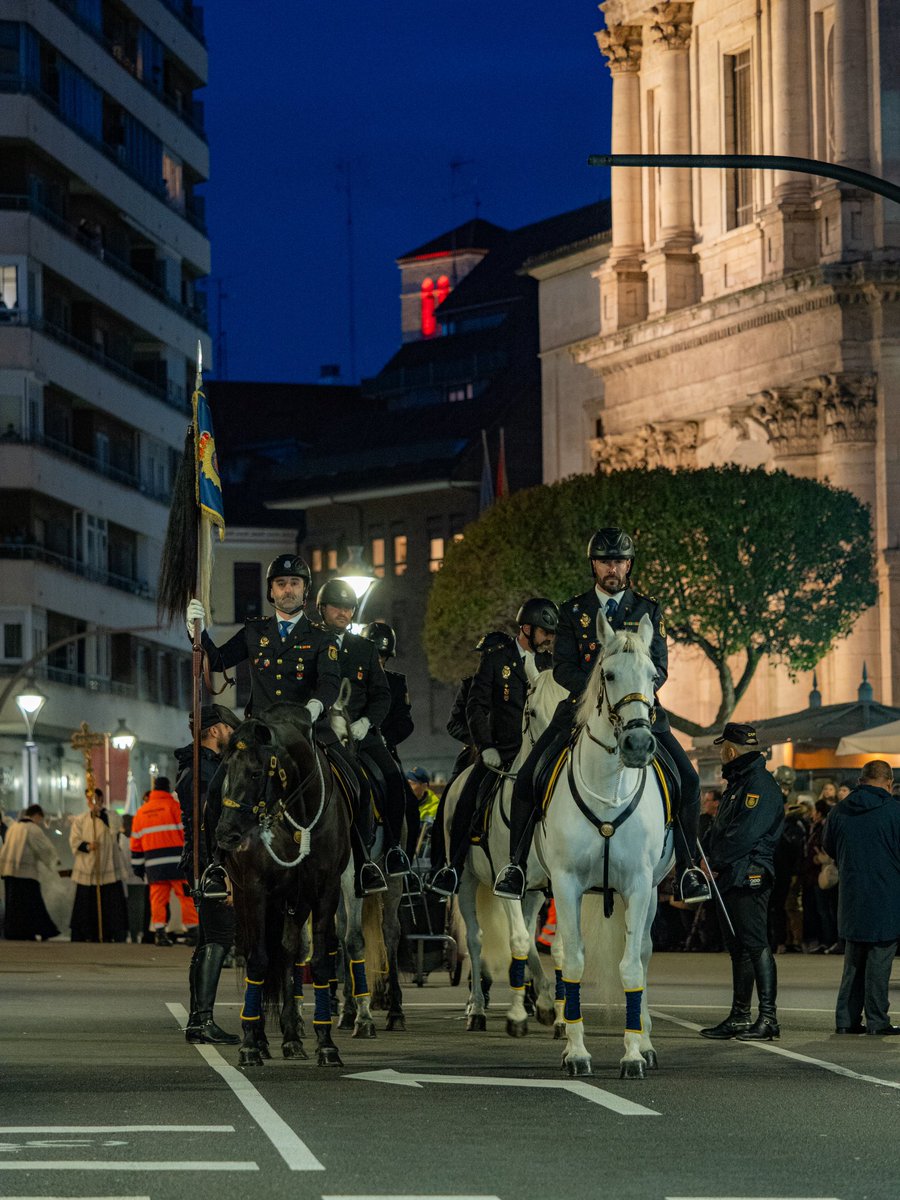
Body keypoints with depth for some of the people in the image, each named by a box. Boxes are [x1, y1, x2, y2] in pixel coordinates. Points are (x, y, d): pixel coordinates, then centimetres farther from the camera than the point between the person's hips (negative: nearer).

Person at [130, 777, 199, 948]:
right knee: (187, 896, -1)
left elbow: (136, 841, 16)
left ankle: (159, 933, -3)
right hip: (175, 861, -4)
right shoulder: (173, 805, -1)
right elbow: (186, 832, -5)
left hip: (153, 863, 4)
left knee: (158, 898, 5)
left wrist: (137, 865, 21)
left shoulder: (141, 812, 15)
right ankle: (193, 933, -3)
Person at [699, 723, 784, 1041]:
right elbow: (719, 829, 22)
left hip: (749, 877, -11)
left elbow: (744, 835, -21)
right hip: (729, 878, 11)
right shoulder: (737, 783, 20)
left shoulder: (760, 785, -13)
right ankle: (739, 1017, 18)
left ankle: (768, 1018, -12)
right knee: (738, 947, 13)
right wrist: (705, 857, 5)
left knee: (755, 944, -11)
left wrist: (713, 860, -13)